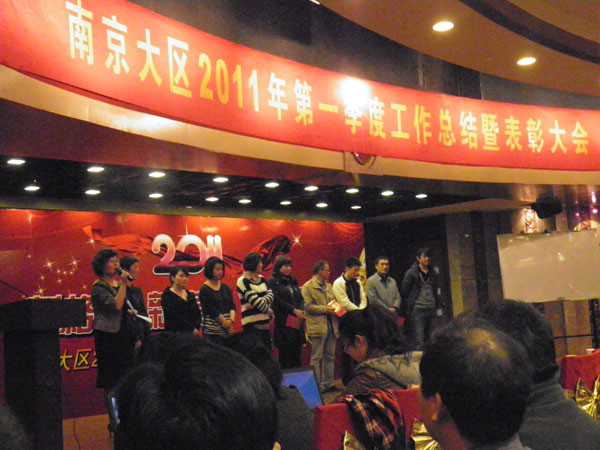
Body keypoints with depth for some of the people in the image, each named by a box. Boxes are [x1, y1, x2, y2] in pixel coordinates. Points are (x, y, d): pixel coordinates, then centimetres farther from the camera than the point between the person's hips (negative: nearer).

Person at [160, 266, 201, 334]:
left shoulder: (190, 295, 15)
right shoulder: (167, 295, -5)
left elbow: (198, 314, 11)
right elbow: (174, 316, -13)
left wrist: (196, 327, -8)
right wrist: (192, 329, -13)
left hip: (191, 333, 6)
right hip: (174, 333, -5)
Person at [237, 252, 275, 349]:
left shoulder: (262, 279, 15)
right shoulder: (243, 281, -7)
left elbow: (270, 295, 2)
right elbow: (254, 300, -14)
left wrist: (259, 303, -15)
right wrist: (268, 310, -2)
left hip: (264, 321, 7)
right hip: (252, 323, -7)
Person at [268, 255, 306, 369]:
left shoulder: (293, 281, 19)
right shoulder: (273, 282, -1)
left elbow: (301, 299, 15)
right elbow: (277, 301, -10)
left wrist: (301, 312, -4)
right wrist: (293, 310, -15)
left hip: (297, 322, 6)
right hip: (283, 323, -6)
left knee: (296, 354, 6)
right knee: (285, 354, -5)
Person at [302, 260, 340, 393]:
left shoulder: (328, 286, 18)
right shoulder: (308, 286, -6)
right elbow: (308, 306, -13)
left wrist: (335, 309, 2)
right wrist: (326, 309, -17)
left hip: (331, 325, 8)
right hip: (318, 326, -8)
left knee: (329, 356, 12)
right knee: (316, 357, -2)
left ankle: (328, 384, 19)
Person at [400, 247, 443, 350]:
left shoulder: (432, 273, 16)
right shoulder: (411, 273, -1)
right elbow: (404, 292, -2)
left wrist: (438, 306, 15)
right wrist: (406, 310, -6)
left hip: (431, 309, 6)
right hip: (417, 309, -6)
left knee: (429, 339, 7)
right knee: (418, 341, -10)